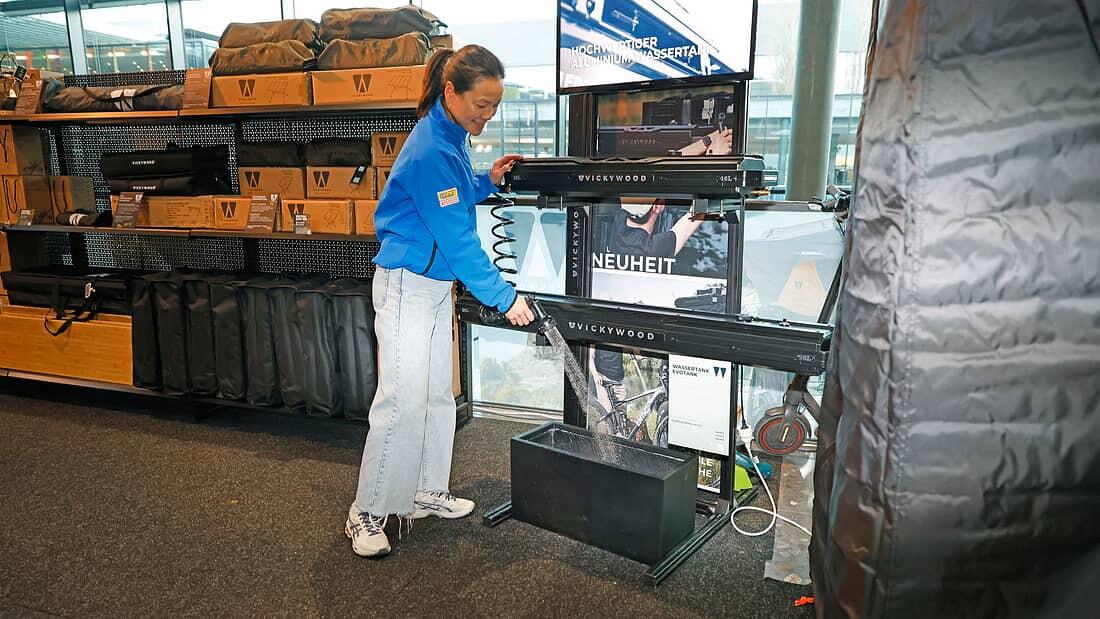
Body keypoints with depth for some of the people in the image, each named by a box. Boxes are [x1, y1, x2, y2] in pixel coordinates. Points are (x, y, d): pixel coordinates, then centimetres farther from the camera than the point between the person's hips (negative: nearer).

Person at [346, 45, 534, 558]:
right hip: (408, 285, -10)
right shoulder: (431, 150, -22)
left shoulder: (451, 137, 8)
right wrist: (504, 297, -19)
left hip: (436, 282, 10)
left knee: (437, 394, 14)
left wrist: (488, 181, 5)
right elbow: (457, 237, -23)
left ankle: (425, 492, 27)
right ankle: (366, 514, 6)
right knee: (403, 400, -7)